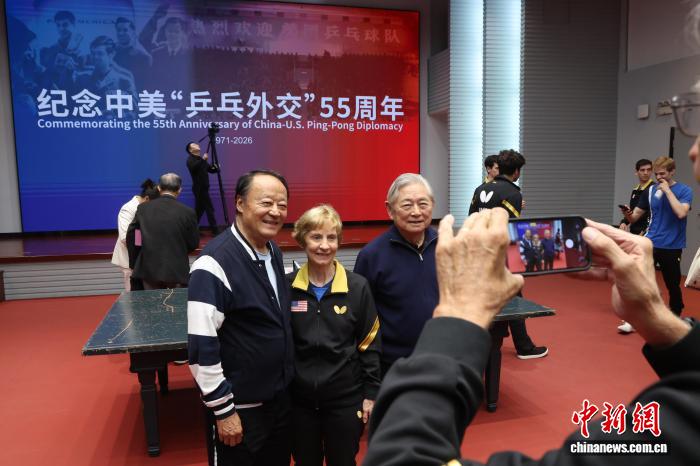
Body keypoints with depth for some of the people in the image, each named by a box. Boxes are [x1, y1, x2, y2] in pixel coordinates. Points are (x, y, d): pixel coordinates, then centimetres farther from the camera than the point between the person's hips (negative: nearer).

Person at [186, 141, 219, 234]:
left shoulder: (201, 159, 18)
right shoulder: (191, 159, -6)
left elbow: (210, 169, 16)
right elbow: (193, 167, -27)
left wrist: (215, 168, -5)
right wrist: (203, 160, -32)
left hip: (203, 188, 8)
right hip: (199, 188, -8)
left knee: (200, 209, 11)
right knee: (209, 208, -9)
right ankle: (215, 230, -5)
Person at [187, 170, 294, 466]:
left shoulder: (274, 252, 2)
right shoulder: (216, 262, -22)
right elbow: (202, 347, -22)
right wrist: (223, 409, -16)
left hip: (281, 397, 7)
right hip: (241, 407, -7)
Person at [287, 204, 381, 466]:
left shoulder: (357, 286, -8)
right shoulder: (287, 287, -5)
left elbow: (369, 344, -2)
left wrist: (371, 392, -2)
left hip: (346, 397, -1)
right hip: (299, 397, 1)